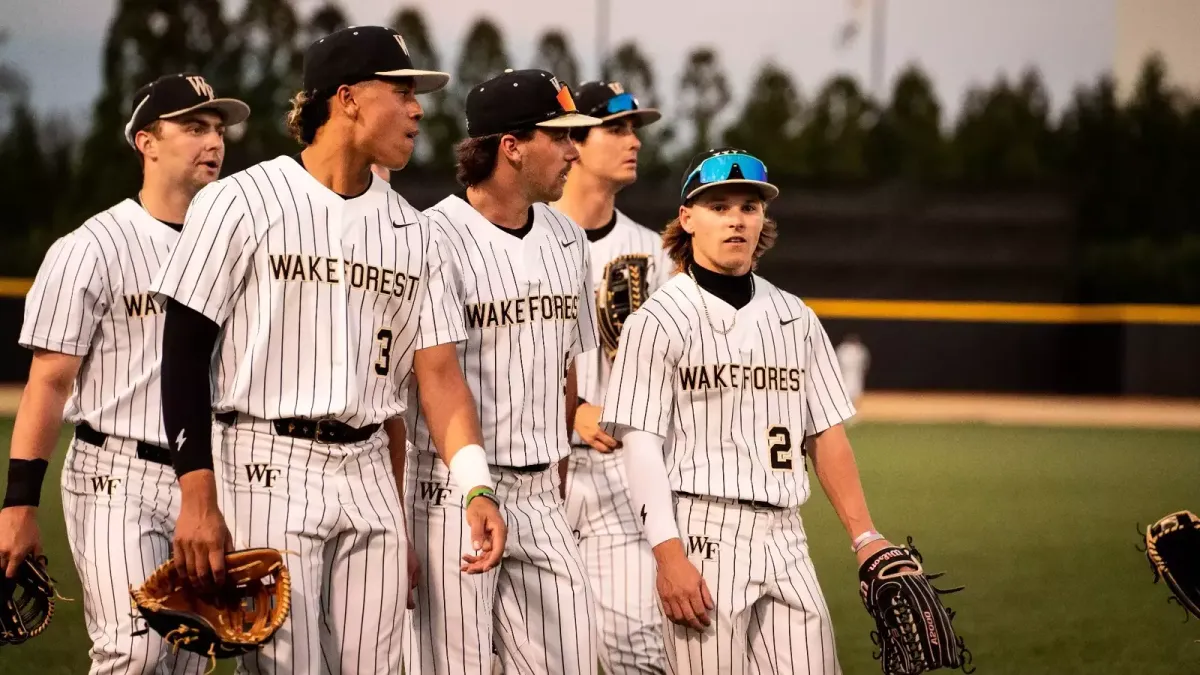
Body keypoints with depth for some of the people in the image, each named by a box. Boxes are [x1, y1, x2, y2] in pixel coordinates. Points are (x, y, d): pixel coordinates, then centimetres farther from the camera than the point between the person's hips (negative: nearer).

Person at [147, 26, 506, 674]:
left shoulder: (411, 230, 11)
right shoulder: (241, 203, -5)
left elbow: (437, 371, 9)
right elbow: (185, 354, -7)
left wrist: (476, 487, -6)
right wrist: (198, 498, -14)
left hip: (369, 473, 5)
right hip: (267, 473, -5)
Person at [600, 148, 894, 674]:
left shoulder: (796, 317, 15)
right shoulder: (659, 320, -3)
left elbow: (826, 434, 16)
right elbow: (640, 444, -8)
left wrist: (864, 535, 7)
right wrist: (669, 556, -17)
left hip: (784, 537, 6)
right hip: (701, 533, -5)